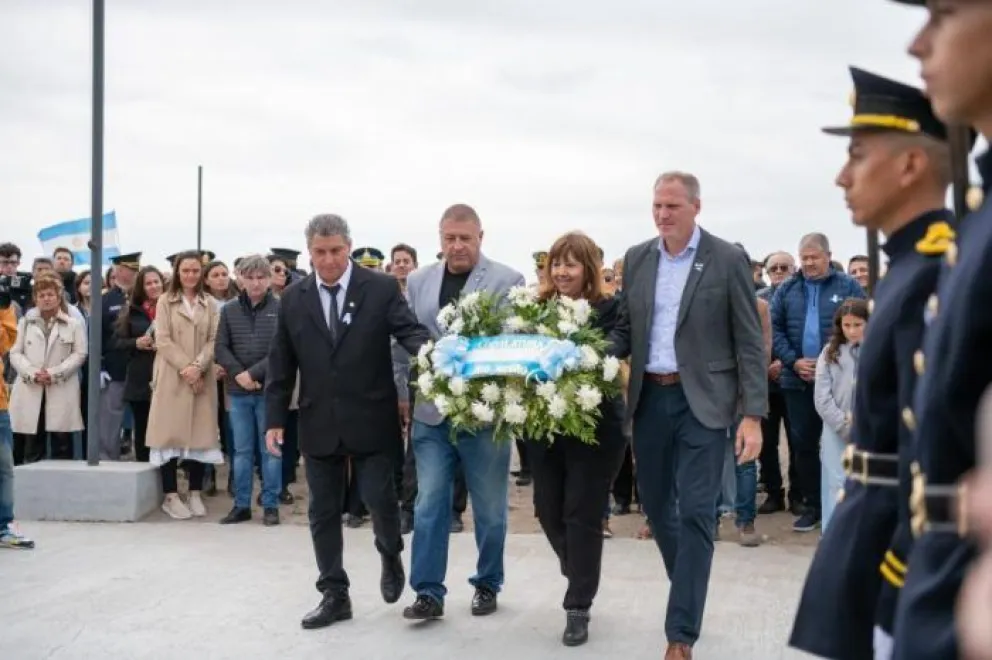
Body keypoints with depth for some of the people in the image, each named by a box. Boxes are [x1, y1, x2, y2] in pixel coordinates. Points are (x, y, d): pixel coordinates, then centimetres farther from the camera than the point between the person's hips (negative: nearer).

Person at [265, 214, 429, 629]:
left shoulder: (381, 288, -4)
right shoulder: (293, 298, 5)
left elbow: (409, 330, -12)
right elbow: (282, 363, 7)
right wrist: (275, 418, 4)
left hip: (371, 421, -3)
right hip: (318, 424, 3)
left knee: (380, 500, 0)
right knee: (323, 513, 7)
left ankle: (390, 556, 32)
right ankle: (335, 595, 20)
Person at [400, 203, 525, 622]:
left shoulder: (508, 281, -4)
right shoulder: (418, 281, 8)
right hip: (431, 412, 3)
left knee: (489, 507, 9)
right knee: (429, 504, 2)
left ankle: (487, 584, 25)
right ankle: (428, 591, 7)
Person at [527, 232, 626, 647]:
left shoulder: (609, 309, -7)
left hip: (594, 426, -4)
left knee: (582, 515, 1)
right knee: (548, 509, 12)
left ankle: (578, 607, 13)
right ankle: (579, 575, 40)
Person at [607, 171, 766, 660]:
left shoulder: (728, 260, -6)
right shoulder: (636, 259, 7)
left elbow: (749, 343, -6)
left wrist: (752, 415, -13)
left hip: (703, 401, -4)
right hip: (650, 399, 5)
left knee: (695, 513, -5)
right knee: (656, 504, 14)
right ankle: (690, 588, 39)